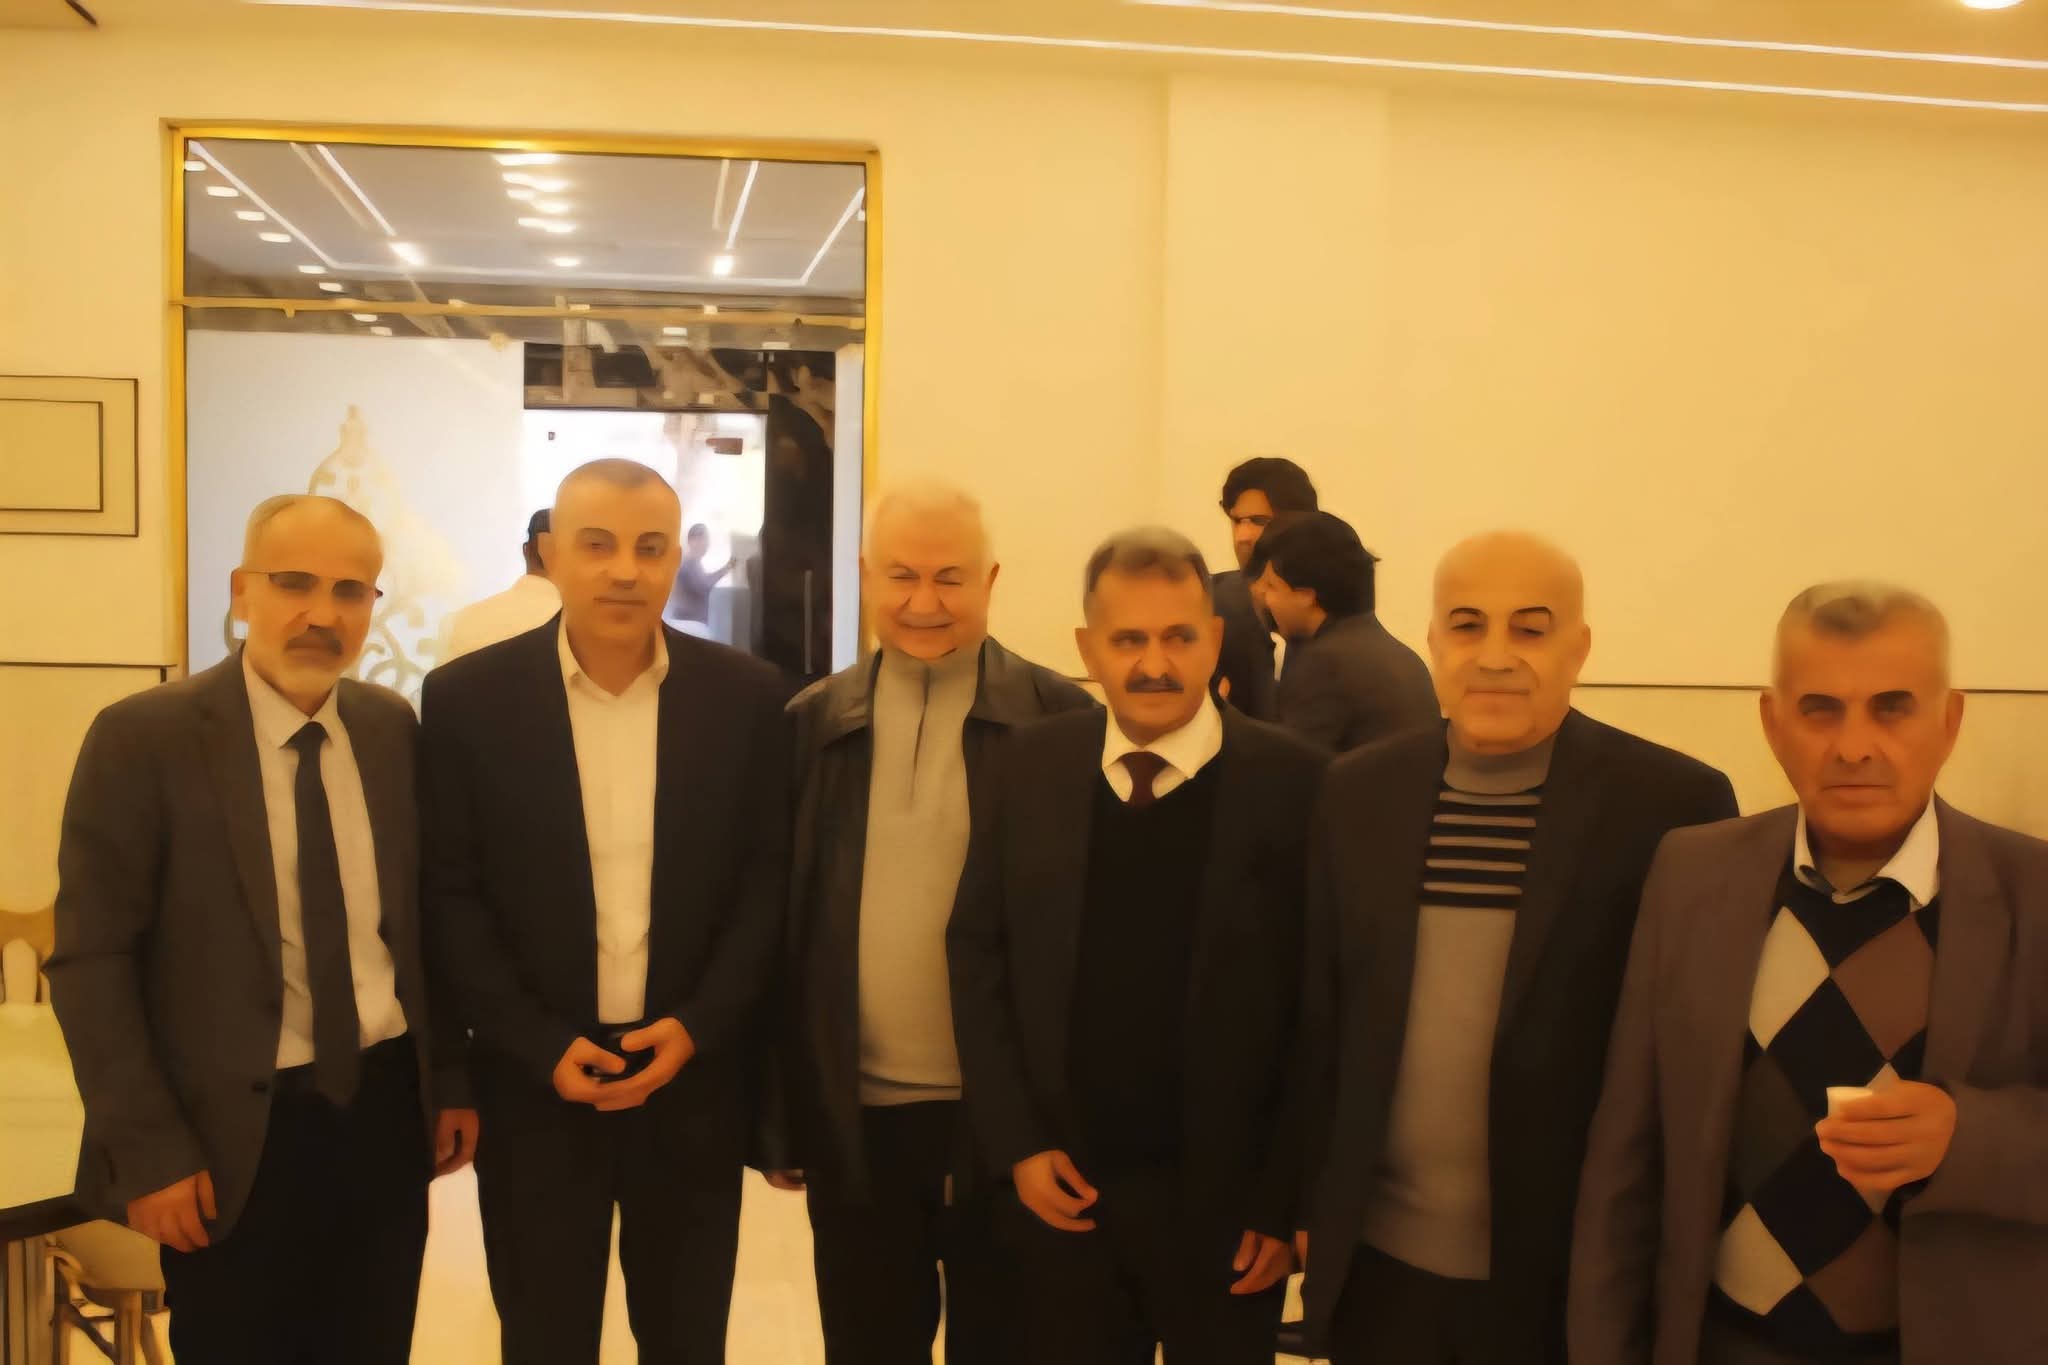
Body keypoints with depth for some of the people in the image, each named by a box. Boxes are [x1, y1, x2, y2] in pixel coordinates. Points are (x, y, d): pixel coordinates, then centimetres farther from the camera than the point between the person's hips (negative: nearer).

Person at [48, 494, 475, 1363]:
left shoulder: (394, 728, 3)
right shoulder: (142, 738, -11)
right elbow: (91, 961, -10)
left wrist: (451, 1079, 9)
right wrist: (148, 1149, -13)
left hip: (388, 1110, 4)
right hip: (235, 1134, -4)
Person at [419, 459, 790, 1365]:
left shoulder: (748, 696, -2)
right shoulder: (466, 698, -4)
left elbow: (773, 876, 0)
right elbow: (448, 894, -3)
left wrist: (697, 1026, -11)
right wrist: (540, 1046, -11)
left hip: (696, 1077, 1)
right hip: (535, 1084, 0)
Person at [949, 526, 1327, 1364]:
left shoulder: (1293, 783, -10)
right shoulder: (1031, 767, 0)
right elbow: (977, 953, 5)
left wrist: (1285, 1194, -9)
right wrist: (1015, 1142, -2)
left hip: (1225, 1198, -2)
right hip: (1061, 1189, 2)